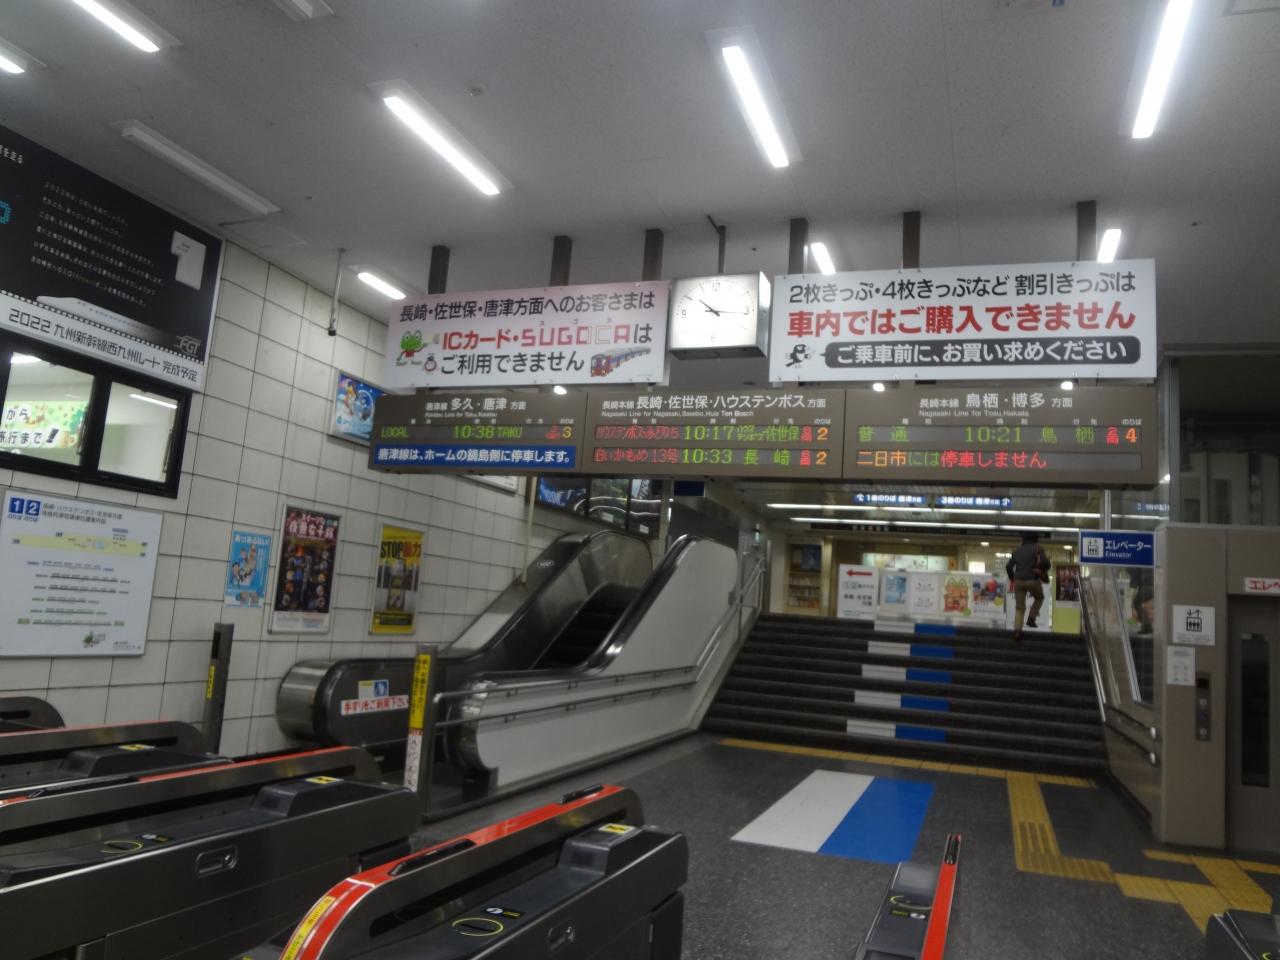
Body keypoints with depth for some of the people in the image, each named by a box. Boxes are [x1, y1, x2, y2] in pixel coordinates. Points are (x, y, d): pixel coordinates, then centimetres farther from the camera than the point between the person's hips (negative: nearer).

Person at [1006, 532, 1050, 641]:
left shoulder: (1017, 550, 14)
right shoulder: (1038, 548, 2)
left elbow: (1008, 566, 11)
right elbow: (1045, 562, -11)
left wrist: (1012, 579, 23)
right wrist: (1044, 572, 8)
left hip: (1018, 581, 3)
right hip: (1032, 580, -3)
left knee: (1019, 607, 7)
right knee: (1039, 598, 27)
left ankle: (1017, 630, -7)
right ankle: (1031, 618, 13)